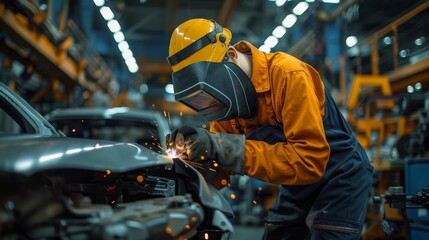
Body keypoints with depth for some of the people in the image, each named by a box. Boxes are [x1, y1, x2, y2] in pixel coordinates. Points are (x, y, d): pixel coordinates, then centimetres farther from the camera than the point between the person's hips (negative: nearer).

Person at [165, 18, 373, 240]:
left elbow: (309, 160, -35)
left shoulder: (289, 75, -28)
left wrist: (225, 148, -38)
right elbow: (221, 168, -1)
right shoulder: (228, 92, -7)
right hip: (299, 181, 7)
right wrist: (189, 152, -23)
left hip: (341, 175, -6)